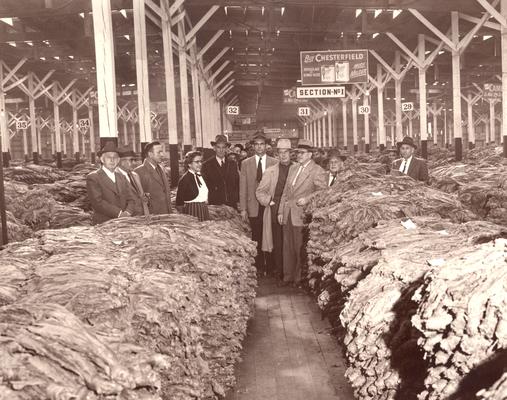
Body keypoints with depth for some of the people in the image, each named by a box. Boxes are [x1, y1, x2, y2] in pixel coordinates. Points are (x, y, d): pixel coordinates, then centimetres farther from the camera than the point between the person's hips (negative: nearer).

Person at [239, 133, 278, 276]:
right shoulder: (246, 163, 7)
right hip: (253, 207, 1)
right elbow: (243, 187, 5)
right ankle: (259, 268, 14)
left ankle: (271, 267, 15)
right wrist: (243, 209, 0)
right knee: (257, 239, 3)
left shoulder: (274, 163, 5)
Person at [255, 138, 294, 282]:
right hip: (275, 212, 0)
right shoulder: (270, 171, 9)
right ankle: (278, 272, 9)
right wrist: (269, 201, -1)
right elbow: (260, 191, 13)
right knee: (277, 244, -1)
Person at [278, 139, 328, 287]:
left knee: (300, 248, -2)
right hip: (288, 214, 6)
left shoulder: (317, 171, -4)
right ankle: (288, 277, 19)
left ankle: (300, 278, 10)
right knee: (288, 247, 10)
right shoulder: (293, 168, 17)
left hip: (302, 215, -6)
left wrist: (307, 199, -17)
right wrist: (281, 211, 13)